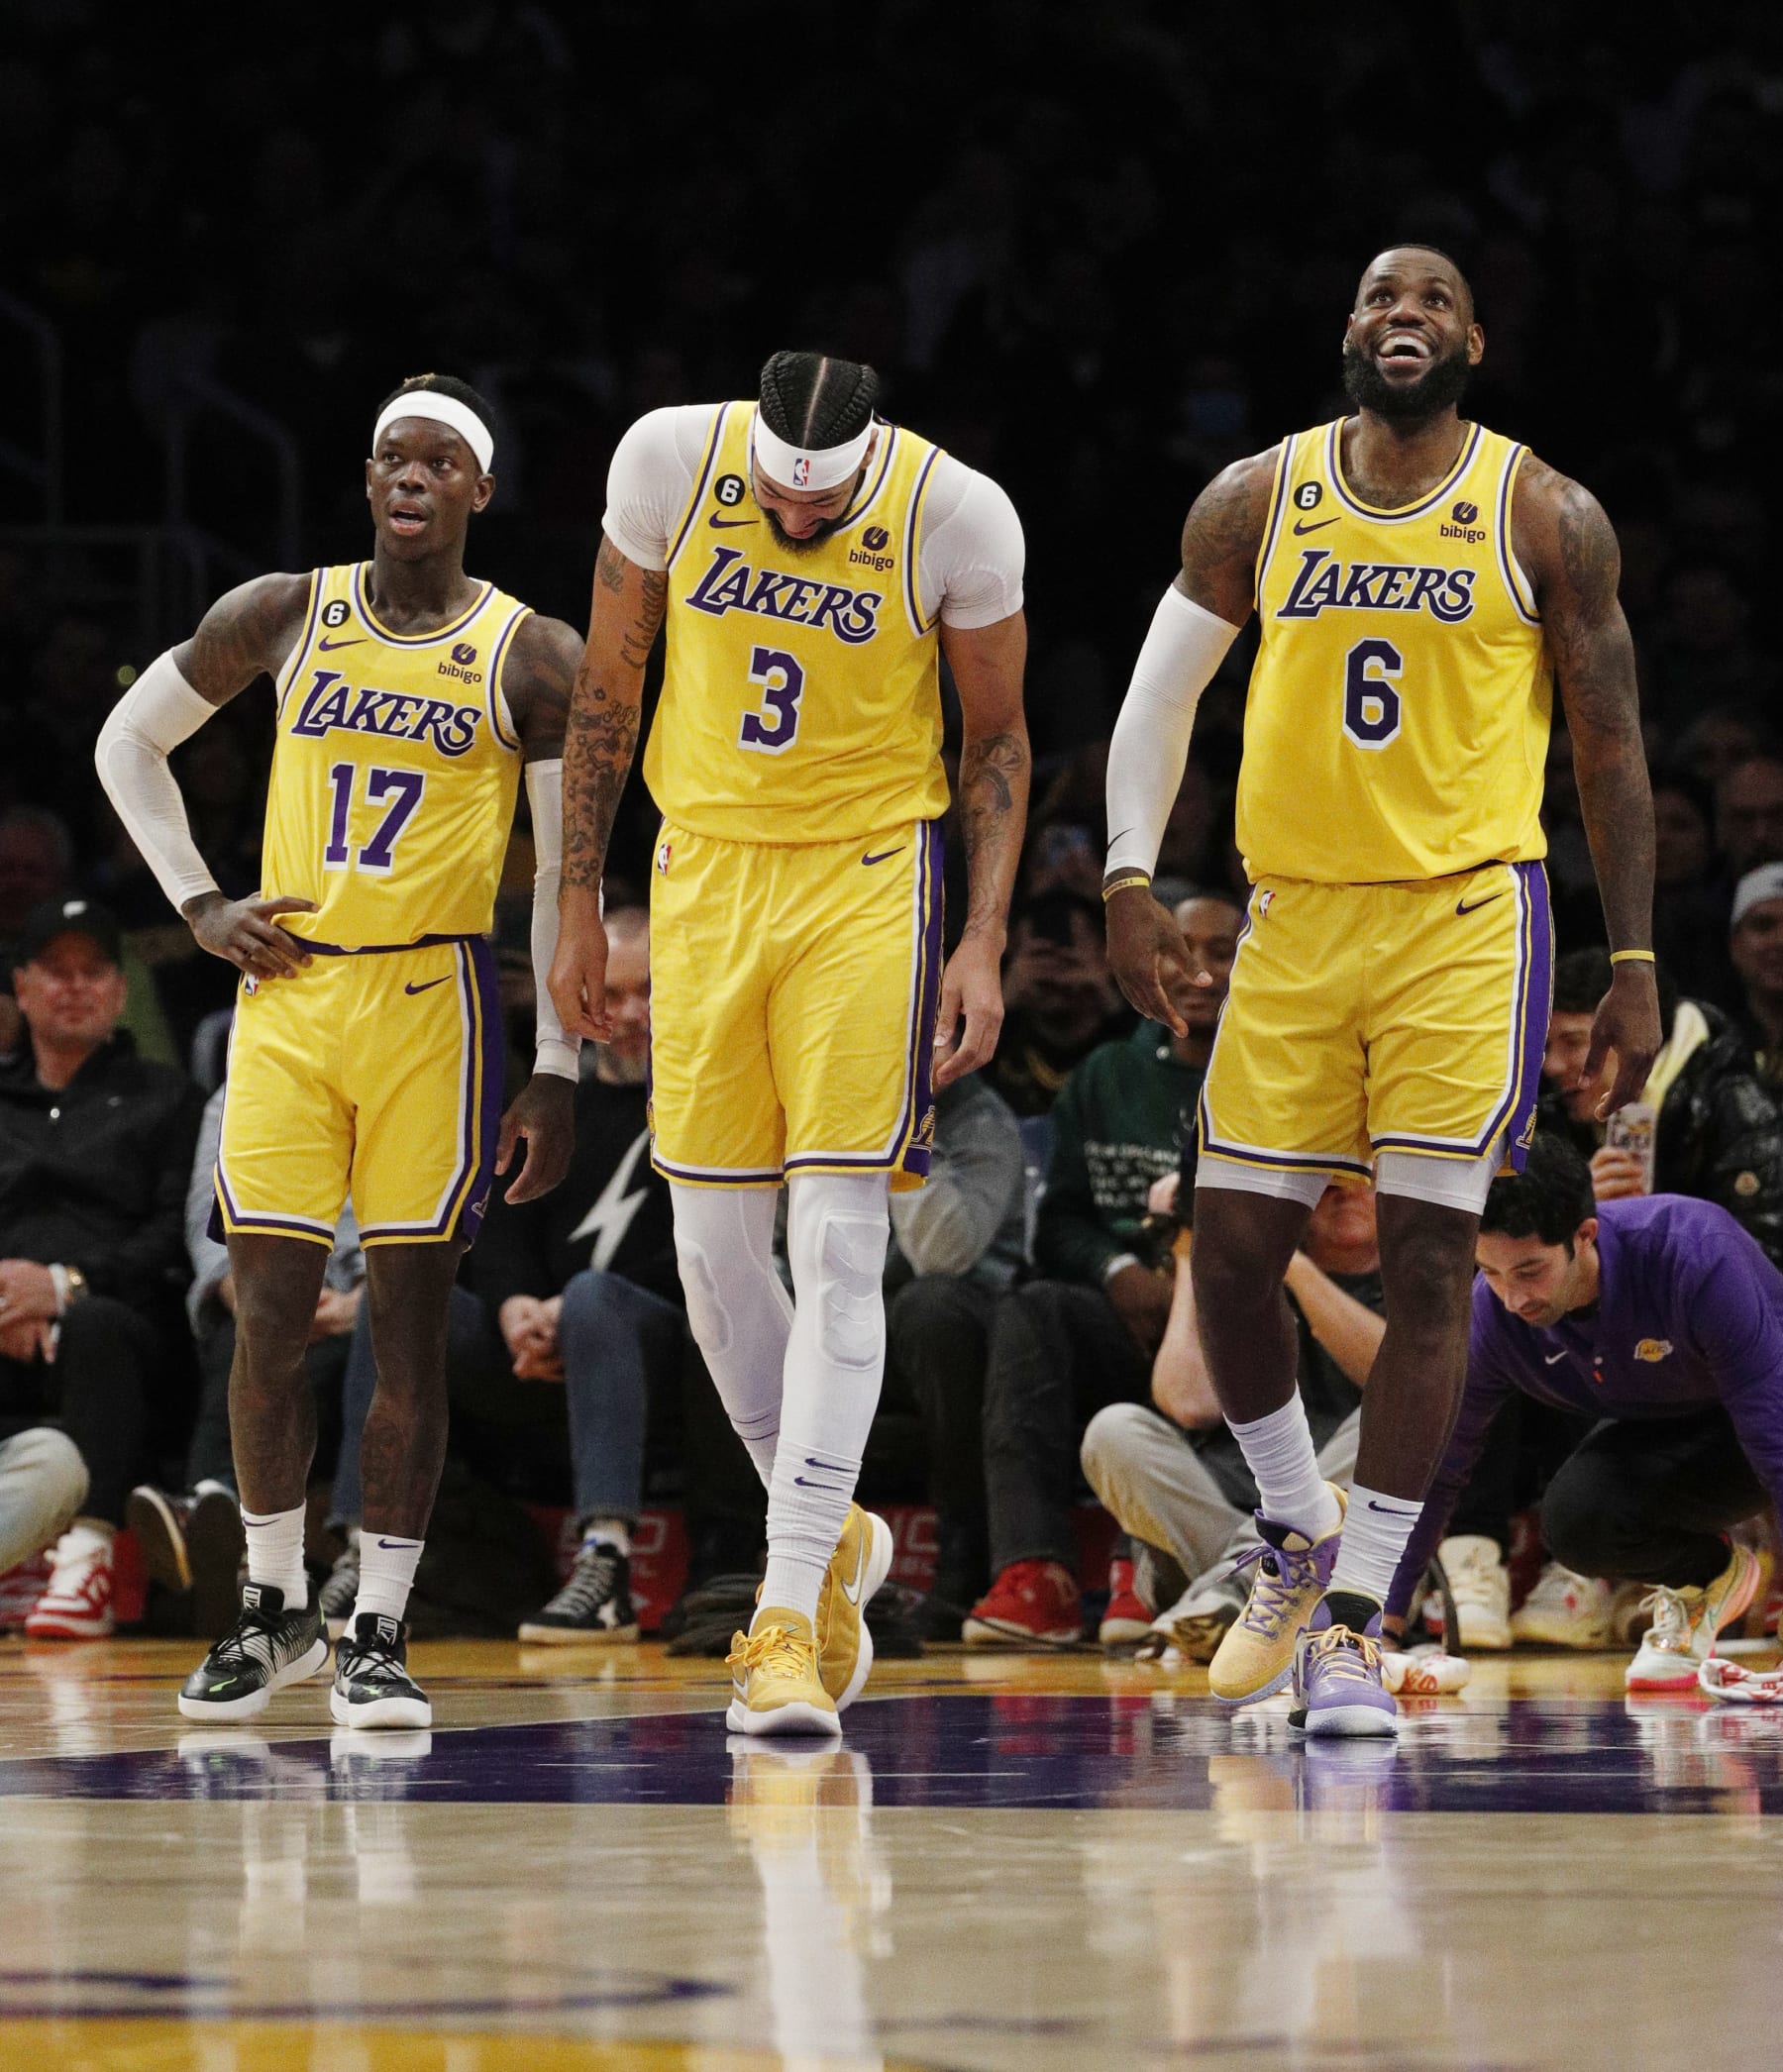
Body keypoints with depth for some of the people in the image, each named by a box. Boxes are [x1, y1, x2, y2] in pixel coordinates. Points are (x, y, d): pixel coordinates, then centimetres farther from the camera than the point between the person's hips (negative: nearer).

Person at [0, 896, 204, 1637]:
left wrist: (65, 1285, -13)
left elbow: (177, 1240, 3)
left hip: (120, 1325, -2)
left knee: (95, 1326, -39)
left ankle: (88, 1554, -48)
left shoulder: (163, 1098, 18)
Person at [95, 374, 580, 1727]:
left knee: (409, 1323, -2)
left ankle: (381, 1633, 5)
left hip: (433, 1003, -2)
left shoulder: (534, 659, -2)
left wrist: (559, 1073, -3)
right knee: (268, 1318, 1)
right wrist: (199, 905, 7)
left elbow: (569, 880, 0)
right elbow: (129, 742, 17)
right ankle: (275, 1612, 16)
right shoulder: (283, 617, 4)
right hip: (288, 993, 2)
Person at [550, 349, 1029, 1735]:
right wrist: (579, 903, 6)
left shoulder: (957, 515, -14)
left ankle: (790, 1619, -11)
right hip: (707, 868, 3)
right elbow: (608, 688, 4)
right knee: (713, 1244, 4)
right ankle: (833, 1538, 25)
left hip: (871, 879, -3)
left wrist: (984, 945, -6)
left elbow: (996, 739, 0)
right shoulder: (669, 461, -9)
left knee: (838, 1242, -12)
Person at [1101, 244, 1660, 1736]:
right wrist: (1131, 883, 1)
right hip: (1295, 917, 3)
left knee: (1428, 1259, -8)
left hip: (1468, 916, -3)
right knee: (1232, 1251, 0)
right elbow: (1161, 691, 13)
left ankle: (1353, 1623, -4)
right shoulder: (1256, 502, 5)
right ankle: (1302, 1542, 24)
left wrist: (1634, 967, 0)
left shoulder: (1545, 520, -1)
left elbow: (1611, 746, 3)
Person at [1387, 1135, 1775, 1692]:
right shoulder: (1491, 1314, -23)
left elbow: (1773, 1435, -40)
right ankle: (1705, 1576, 6)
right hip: (1654, 1431, 4)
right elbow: (1430, 1469, -12)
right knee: (1573, 1521, -26)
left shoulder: (1694, 1253, -38)